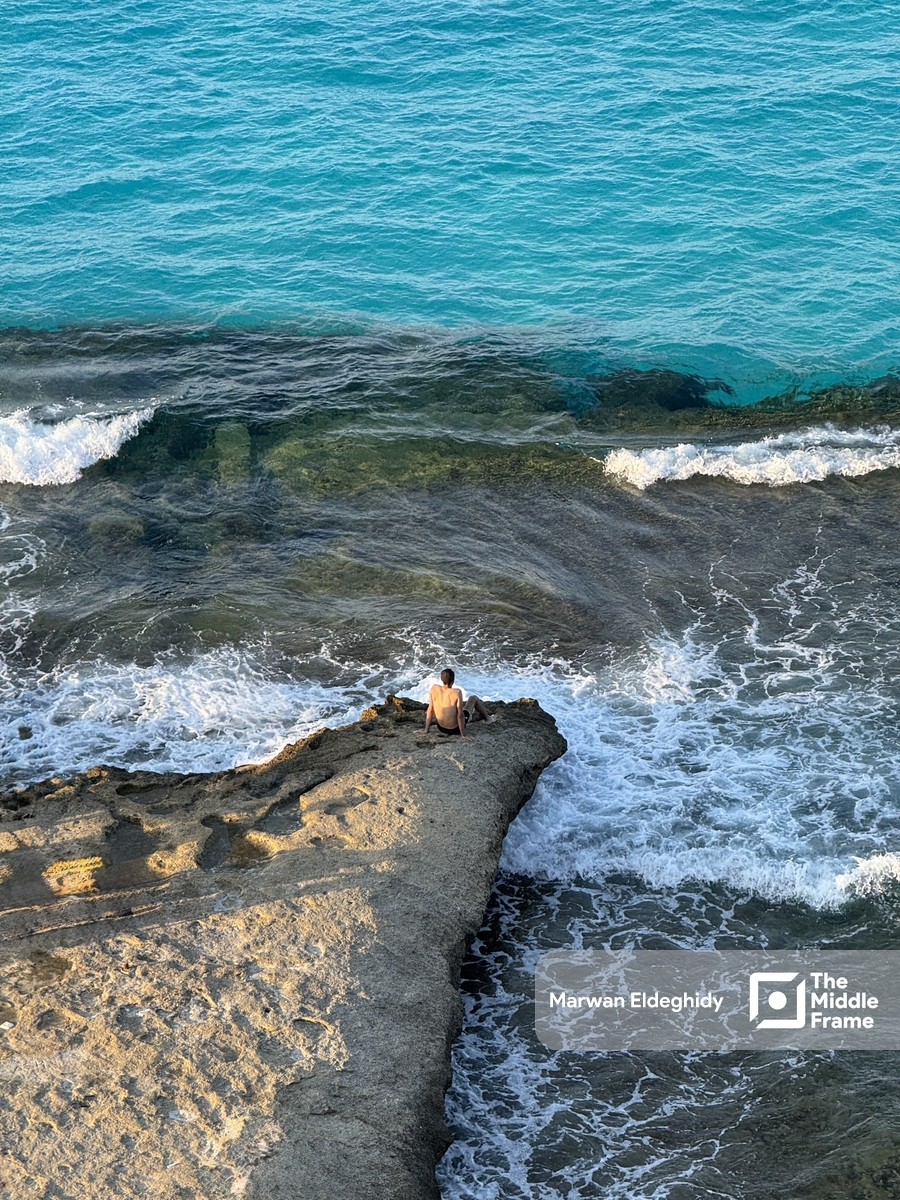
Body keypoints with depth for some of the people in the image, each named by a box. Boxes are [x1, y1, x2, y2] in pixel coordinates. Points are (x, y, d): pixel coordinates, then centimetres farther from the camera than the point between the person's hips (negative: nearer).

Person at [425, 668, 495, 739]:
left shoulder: (434, 689, -15)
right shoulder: (457, 693, -28)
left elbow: (430, 709, -6)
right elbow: (460, 715, -23)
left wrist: (426, 730, 3)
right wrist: (463, 734, -13)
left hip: (441, 728, 4)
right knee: (474, 698, 18)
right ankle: (487, 718, 43)